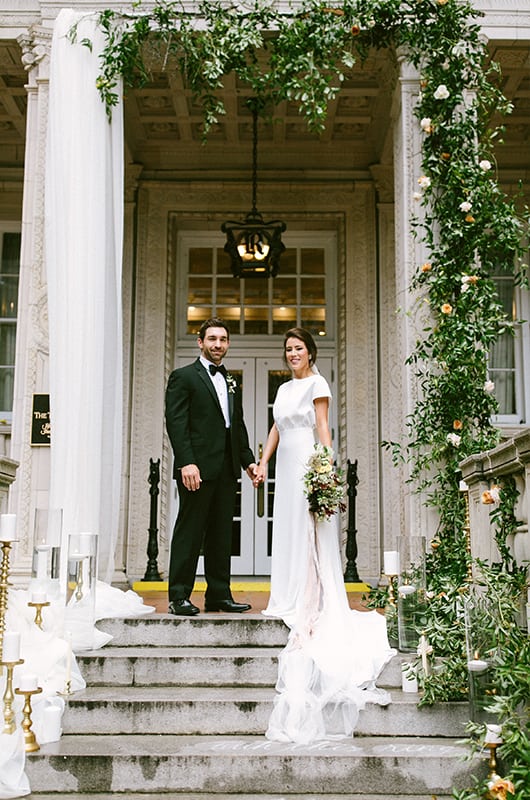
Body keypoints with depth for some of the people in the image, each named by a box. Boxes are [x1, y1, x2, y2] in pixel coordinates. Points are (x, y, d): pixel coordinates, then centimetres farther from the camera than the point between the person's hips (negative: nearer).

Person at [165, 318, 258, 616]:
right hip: (198, 468, -7)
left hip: (227, 470, 7)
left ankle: (219, 595, 16)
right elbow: (176, 422, -10)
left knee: (222, 535, 9)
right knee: (189, 532, -3)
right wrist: (187, 462, -19)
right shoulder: (183, 377, -1)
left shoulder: (232, 382, 19)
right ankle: (179, 597, 3)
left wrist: (248, 459, 11)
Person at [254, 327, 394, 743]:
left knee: (309, 531, -9)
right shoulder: (285, 388, 20)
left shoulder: (317, 384, -2)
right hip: (287, 466, 8)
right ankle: (291, 599, 11)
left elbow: (323, 427, -9)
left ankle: (310, 604, -7)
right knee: (287, 531, 6)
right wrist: (263, 461, 11)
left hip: (308, 463, -8)